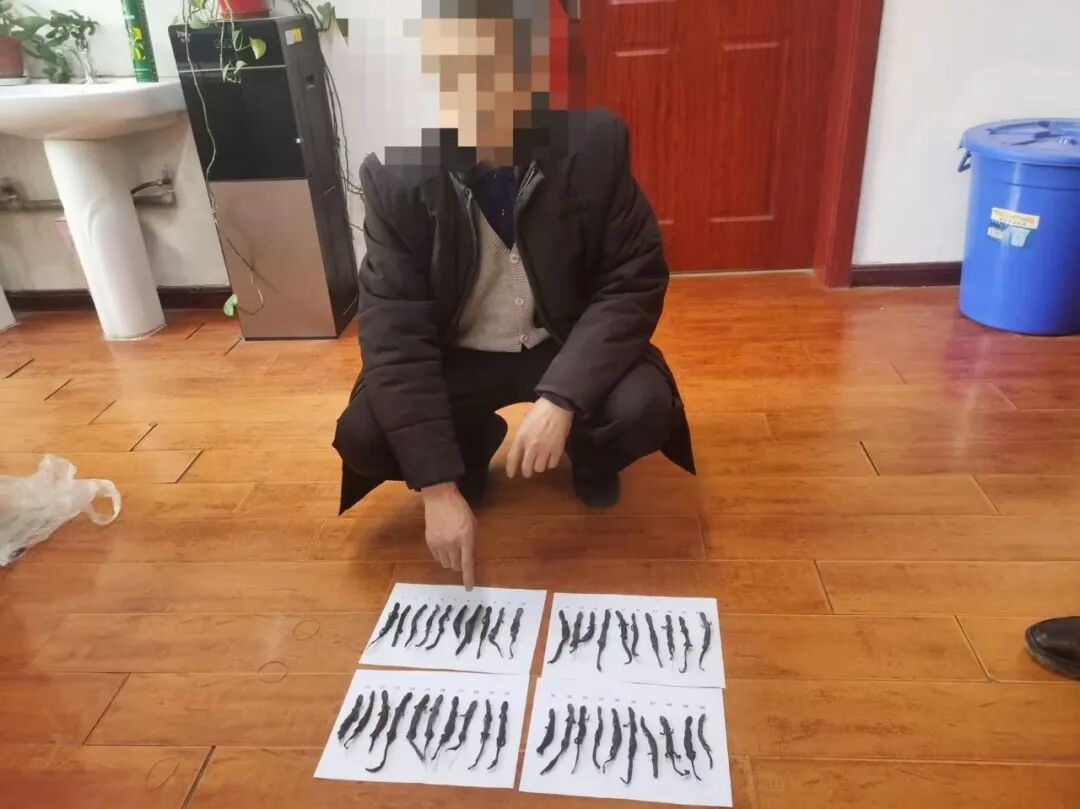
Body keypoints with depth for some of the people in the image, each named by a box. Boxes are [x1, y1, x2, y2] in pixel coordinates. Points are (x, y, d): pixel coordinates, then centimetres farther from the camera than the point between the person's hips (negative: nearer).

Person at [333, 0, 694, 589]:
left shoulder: (595, 140, -20)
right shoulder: (395, 168, -19)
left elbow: (634, 281, -15)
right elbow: (394, 328, -21)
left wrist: (562, 398, -30)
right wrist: (438, 484, -26)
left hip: (565, 343, 0)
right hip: (458, 356, 1)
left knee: (644, 407, -29)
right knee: (361, 435, -21)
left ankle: (589, 455, 11)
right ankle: (473, 446, 14)